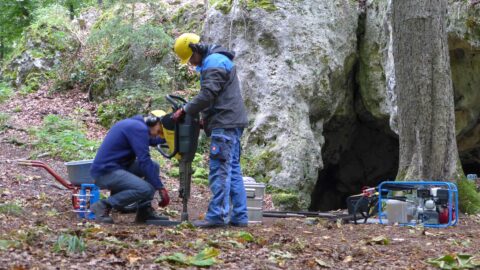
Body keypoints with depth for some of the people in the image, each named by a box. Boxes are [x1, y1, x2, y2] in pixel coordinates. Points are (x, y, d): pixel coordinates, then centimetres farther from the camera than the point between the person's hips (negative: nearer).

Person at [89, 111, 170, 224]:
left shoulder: (133, 123, 17)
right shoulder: (139, 128, -14)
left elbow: (151, 140, 37)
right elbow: (144, 161, -19)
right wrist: (161, 188, -17)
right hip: (105, 172, -10)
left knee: (154, 167, 10)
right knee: (145, 189, -26)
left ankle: (145, 211, 7)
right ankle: (103, 205, -12)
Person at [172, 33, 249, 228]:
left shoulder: (214, 62, -12)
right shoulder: (216, 60, 22)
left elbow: (207, 94, -19)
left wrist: (185, 111, -11)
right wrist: (206, 116, 11)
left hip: (225, 124, -11)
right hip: (231, 123, 11)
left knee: (220, 170, -11)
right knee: (233, 170, 9)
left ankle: (217, 215, -13)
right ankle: (239, 216, 10)